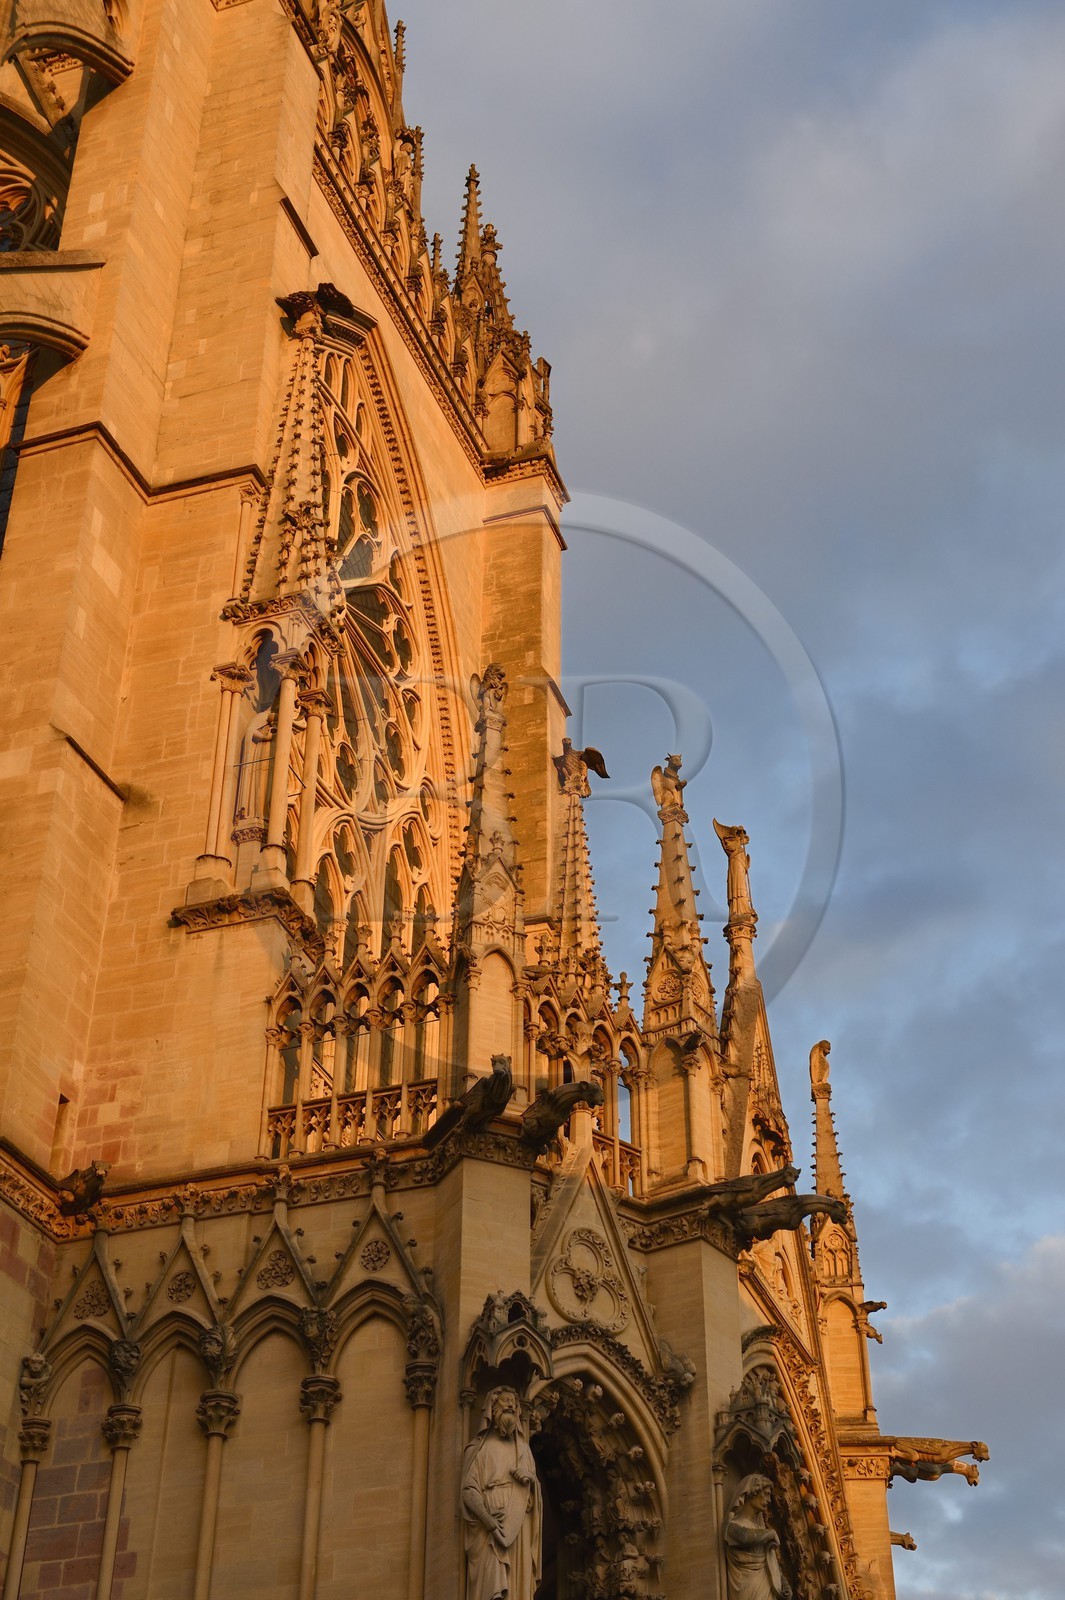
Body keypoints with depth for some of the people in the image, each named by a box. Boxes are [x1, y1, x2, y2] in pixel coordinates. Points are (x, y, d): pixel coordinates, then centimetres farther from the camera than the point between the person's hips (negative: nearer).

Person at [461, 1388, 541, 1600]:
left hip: (519, 1528, 5)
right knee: (492, 1583, -19)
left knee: (518, 1583, -4)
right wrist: (487, 1518, -22)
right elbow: (468, 1489, -6)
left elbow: (536, 1488, 25)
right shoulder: (478, 1449, 7)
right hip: (488, 1528, -5)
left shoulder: (523, 1448, 23)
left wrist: (530, 1479, 0)